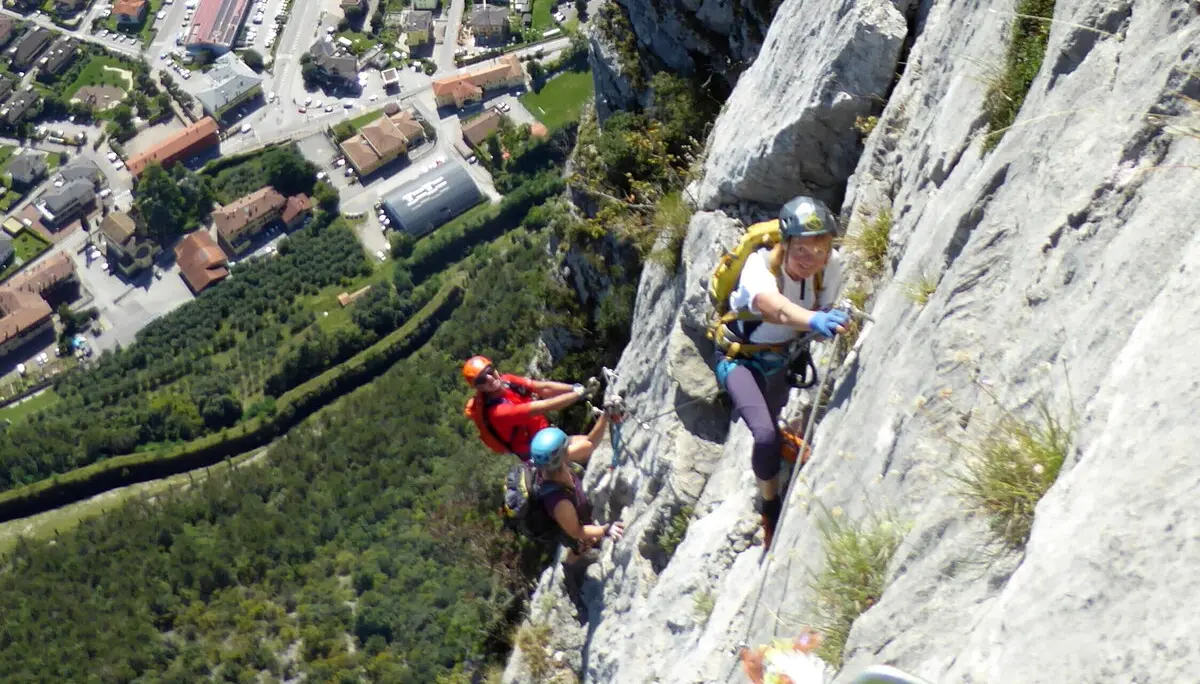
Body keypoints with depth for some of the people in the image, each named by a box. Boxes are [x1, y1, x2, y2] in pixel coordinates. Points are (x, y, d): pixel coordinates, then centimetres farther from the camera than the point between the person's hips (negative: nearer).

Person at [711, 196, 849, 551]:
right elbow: (771, 305, -60)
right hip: (739, 357, -6)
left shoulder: (831, 266, -21)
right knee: (765, 435, -24)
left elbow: (823, 308, -5)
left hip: (782, 356, 6)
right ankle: (772, 512, 0)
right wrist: (813, 320, -79)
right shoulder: (760, 266, -37)